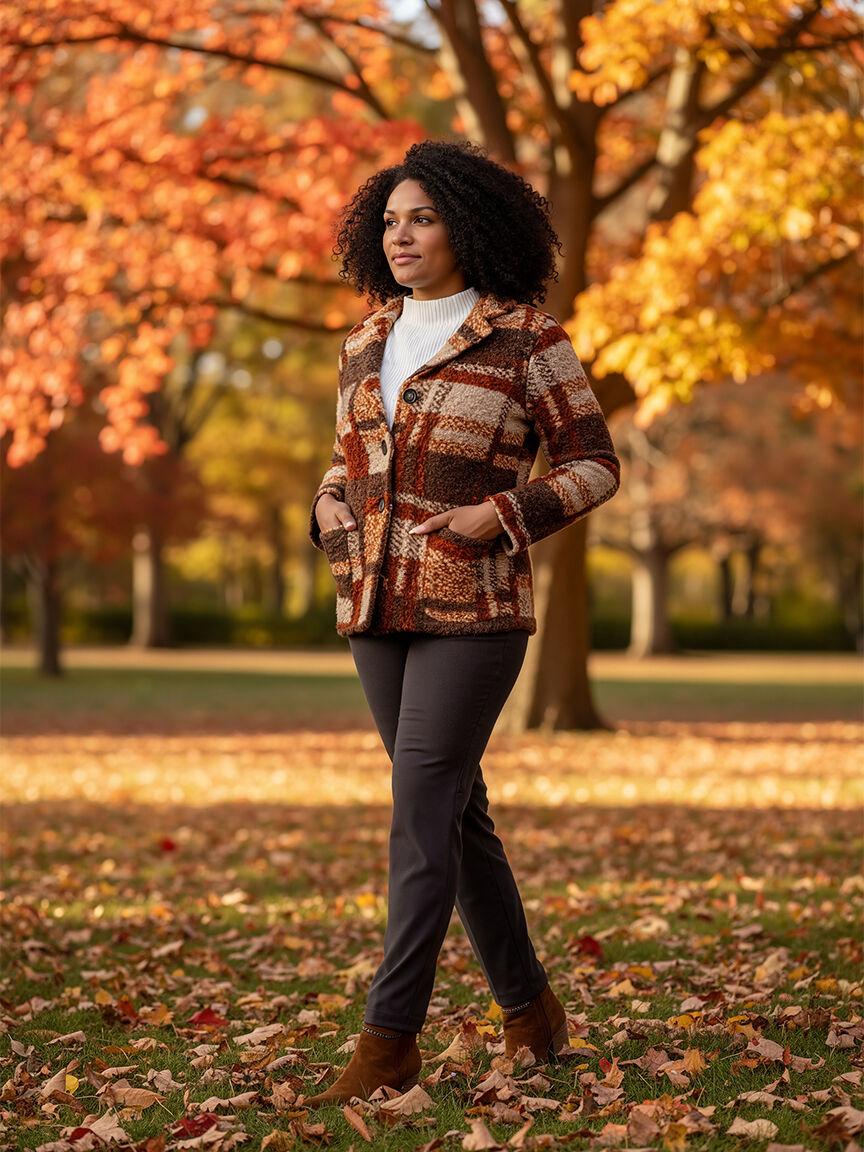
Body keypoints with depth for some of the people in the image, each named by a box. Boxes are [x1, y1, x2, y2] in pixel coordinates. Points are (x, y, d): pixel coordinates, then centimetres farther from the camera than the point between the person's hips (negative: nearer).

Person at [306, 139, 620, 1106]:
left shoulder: (527, 338, -6)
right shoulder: (366, 345, 11)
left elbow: (592, 465, -3)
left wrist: (499, 515, -17)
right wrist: (339, 531, 2)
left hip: (473, 609, -6)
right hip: (378, 608, 6)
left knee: (421, 810, -12)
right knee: (455, 811, 11)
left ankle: (388, 1036, -8)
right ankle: (530, 1009, 24)